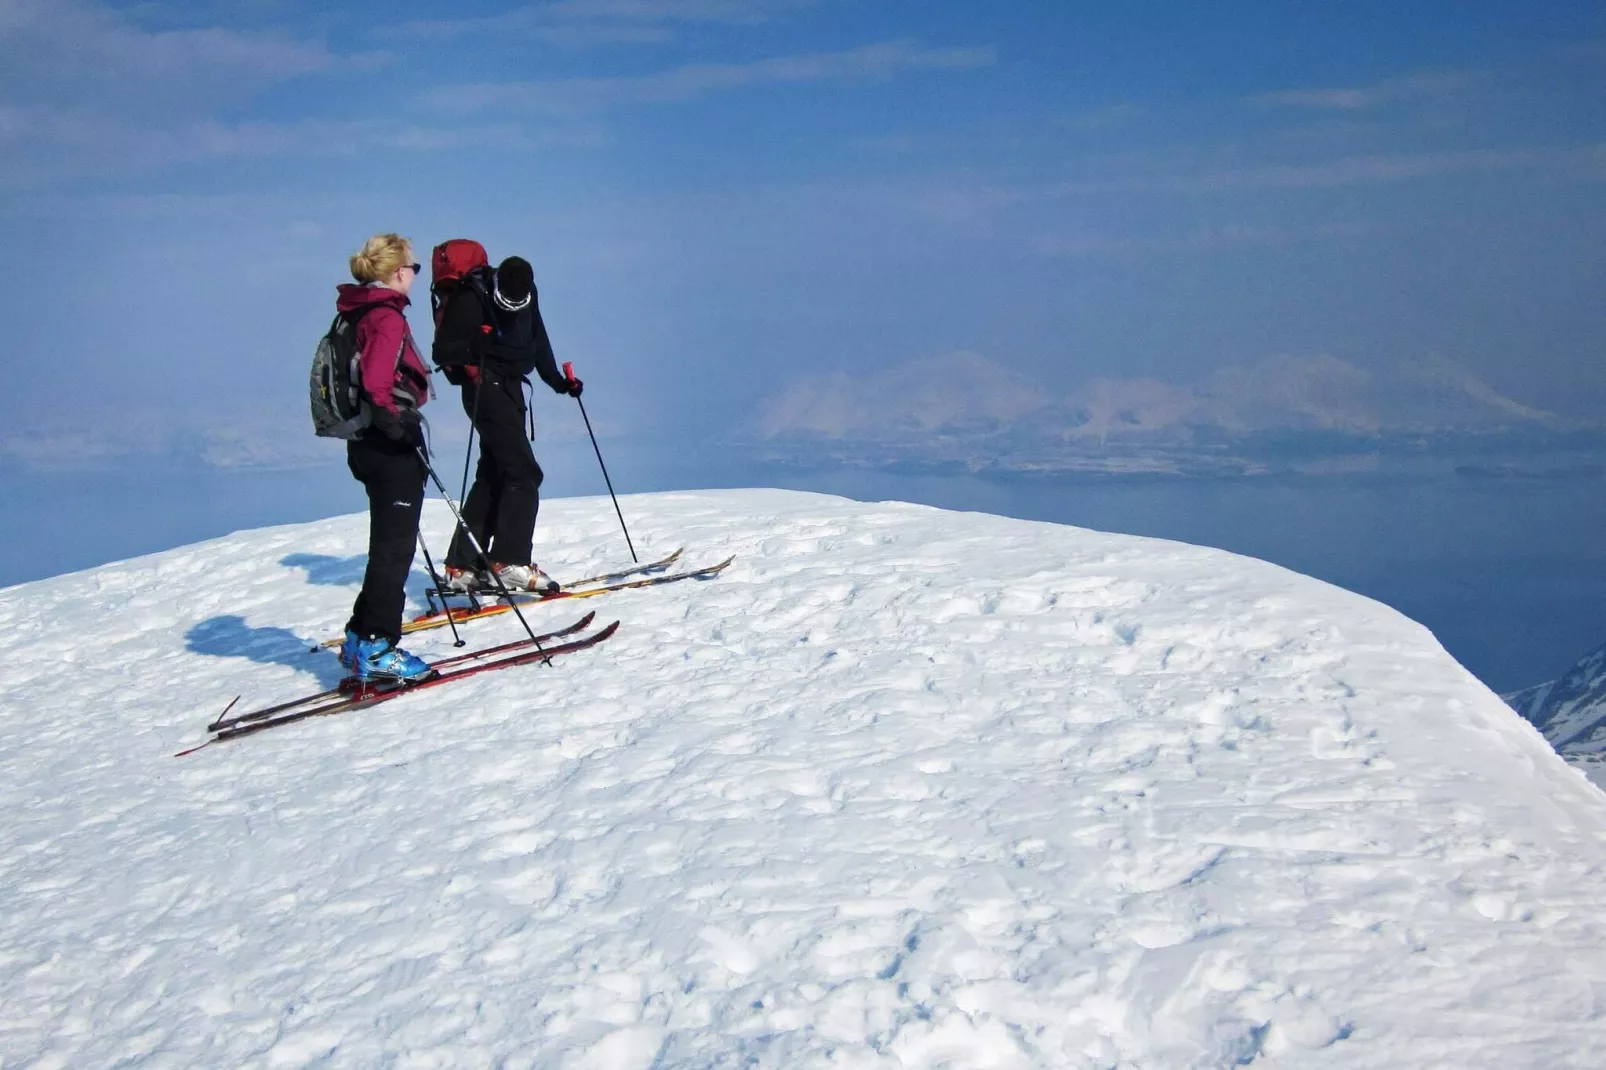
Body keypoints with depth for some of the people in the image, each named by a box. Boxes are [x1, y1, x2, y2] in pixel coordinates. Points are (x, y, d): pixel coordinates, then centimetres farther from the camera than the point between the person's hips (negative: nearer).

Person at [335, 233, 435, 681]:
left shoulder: (358, 313, 13)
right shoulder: (386, 316, -16)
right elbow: (376, 387, -26)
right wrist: (401, 425, -17)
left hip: (366, 444, 10)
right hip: (392, 448, -10)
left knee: (388, 547, 19)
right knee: (394, 550, -3)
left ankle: (361, 638, 24)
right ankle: (377, 648, -1)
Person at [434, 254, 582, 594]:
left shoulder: (527, 297, 5)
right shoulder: (470, 300, -16)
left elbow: (538, 342, 19)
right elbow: (442, 352, -16)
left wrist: (558, 381, 14)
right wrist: (471, 347, -33)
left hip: (510, 389, 8)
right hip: (485, 389, -8)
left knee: (494, 476, 8)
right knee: (524, 474, -16)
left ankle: (462, 566, 12)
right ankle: (510, 562, -18)